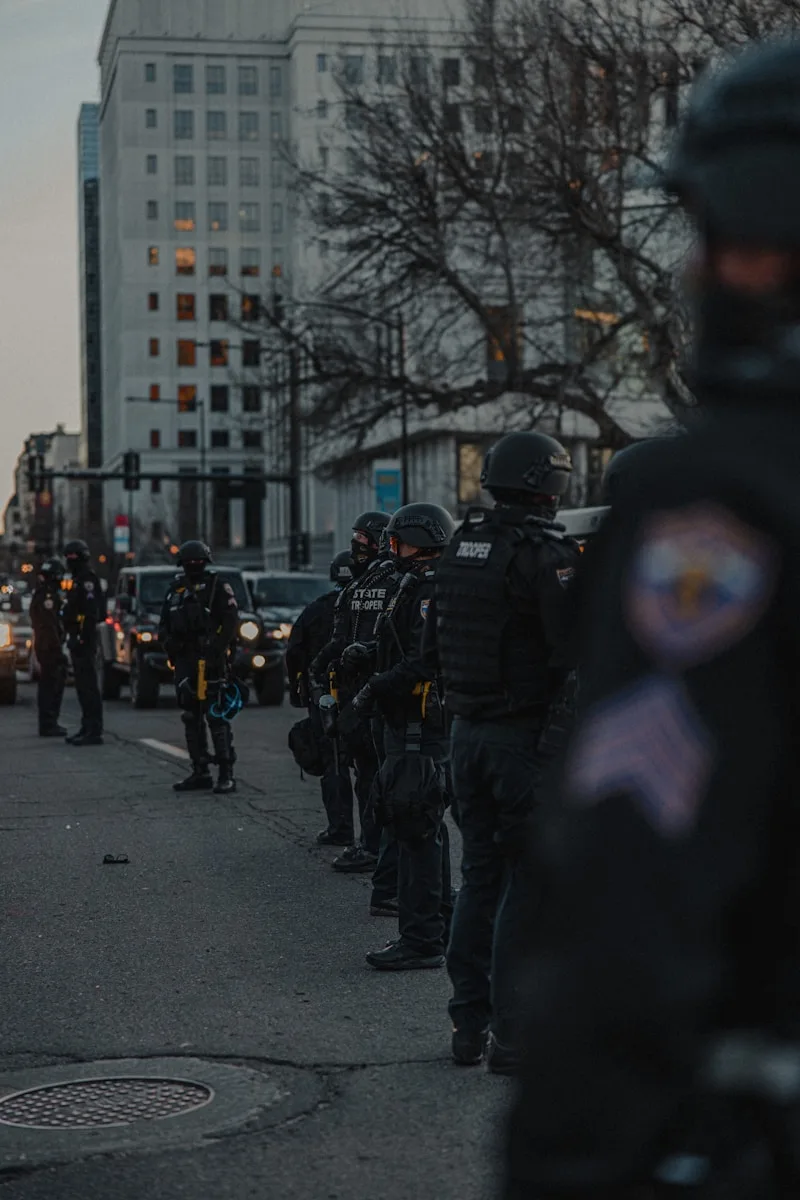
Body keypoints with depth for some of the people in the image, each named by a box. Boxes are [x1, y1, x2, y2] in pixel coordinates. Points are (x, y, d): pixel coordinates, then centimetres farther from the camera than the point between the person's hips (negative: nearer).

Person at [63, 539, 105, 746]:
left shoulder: (88, 579, -12)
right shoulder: (78, 580, 20)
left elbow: (91, 612, -21)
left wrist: (81, 638, -25)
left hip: (85, 641, -11)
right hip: (78, 641, 11)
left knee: (89, 686, -10)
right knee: (83, 686, 14)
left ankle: (95, 731, -10)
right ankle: (87, 728, 20)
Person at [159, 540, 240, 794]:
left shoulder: (218, 587, -2)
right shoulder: (176, 589, 16)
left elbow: (231, 621, -9)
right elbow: (164, 623, 23)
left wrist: (217, 649, -17)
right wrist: (168, 641, 3)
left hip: (209, 662, -7)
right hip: (184, 662, 7)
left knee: (216, 716, -9)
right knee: (191, 718, 10)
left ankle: (226, 774, -7)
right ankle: (200, 773, 17)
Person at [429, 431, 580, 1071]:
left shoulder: (460, 545, 8)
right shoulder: (547, 554, -16)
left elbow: (436, 643, 15)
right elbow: (572, 653, -20)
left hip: (466, 730, 7)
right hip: (524, 734, -7)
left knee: (480, 874, 15)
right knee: (525, 880, -1)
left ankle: (469, 1024, 19)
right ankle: (511, 1033, 0)